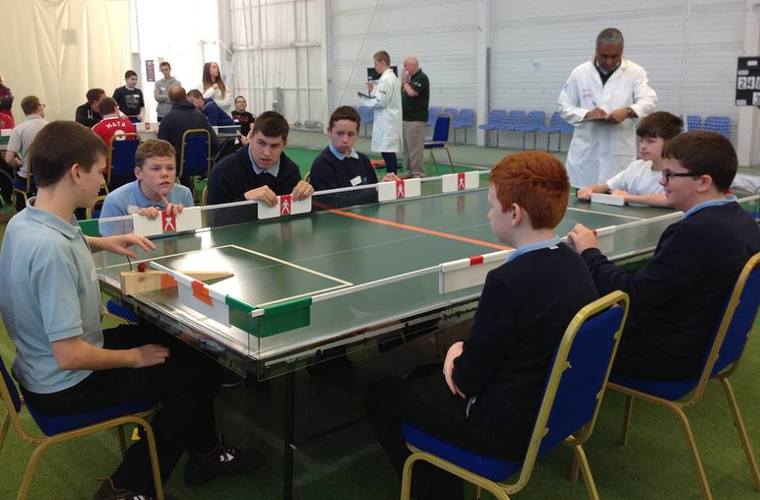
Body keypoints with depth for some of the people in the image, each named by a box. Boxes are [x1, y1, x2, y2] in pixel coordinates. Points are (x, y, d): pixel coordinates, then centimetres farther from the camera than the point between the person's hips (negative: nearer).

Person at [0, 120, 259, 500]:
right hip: (65, 386, -10)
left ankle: (204, 452, 29)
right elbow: (69, 356, -33)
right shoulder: (51, 249, -33)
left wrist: (102, 243, 6)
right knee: (201, 372, 1)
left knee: (181, 341, 19)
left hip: (43, 368, 10)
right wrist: (134, 357, -16)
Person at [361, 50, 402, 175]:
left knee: (388, 153, -9)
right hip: (389, 121, 10)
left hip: (387, 122, -10)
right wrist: (373, 90, 14)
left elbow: (380, 102, -18)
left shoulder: (386, 79, -14)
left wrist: (364, 99, -5)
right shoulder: (392, 77, 17)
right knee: (389, 153, 11)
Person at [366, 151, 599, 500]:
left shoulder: (509, 281, -30)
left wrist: (457, 357, -1)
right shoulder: (572, 263, -4)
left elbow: (466, 382, -20)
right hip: (552, 410, 9)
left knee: (380, 395, 10)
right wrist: (467, 352, -3)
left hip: (507, 429, -8)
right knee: (423, 375, 25)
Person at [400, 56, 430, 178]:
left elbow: (411, 92, -23)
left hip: (416, 119, -10)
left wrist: (404, 82, -7)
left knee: (415, 148, -9)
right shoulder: (412, 78, 17)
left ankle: (418, 174, -4)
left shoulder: (421, 78, -10)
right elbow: (402, 93, 20)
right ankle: (410, 172, 17)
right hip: (407, 118, 10)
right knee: (407, 148, 11)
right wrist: (403, 81, 6)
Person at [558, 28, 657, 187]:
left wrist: (628, 111, -27)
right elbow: (565, 107, 7)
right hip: (585, 152, 1)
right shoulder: (579, 73, 5)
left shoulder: (635, 72, 4)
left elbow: (648, 101, -5)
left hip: (619, 152, -1)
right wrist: (586, 114, -13)